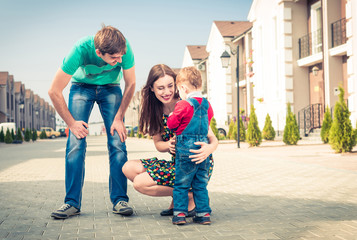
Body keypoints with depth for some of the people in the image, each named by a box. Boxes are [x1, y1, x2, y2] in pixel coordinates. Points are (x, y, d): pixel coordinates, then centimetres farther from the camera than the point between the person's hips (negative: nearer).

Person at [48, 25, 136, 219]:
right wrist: (71, 123, -18)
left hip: (110, 88, 1)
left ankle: (119, 199, -5)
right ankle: (72, 202, -6)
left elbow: (130, 84, -10)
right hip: (82, 87, -1)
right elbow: (54, 92, -23)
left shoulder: (125, 49, -30)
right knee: (75, 144, -14)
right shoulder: (80, 50, -35)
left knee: (117, 143, -13)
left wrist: (119, 118, -13)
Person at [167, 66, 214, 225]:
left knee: (181, 184, 6)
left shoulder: (183, 105, -12)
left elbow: (172, 124, -5)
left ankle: (180, 213, 5)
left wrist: (170, 116, 15)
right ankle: (203, 213, 13)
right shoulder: (207, 105, 6)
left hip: (185, 148, -5)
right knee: (201, 185, 13)